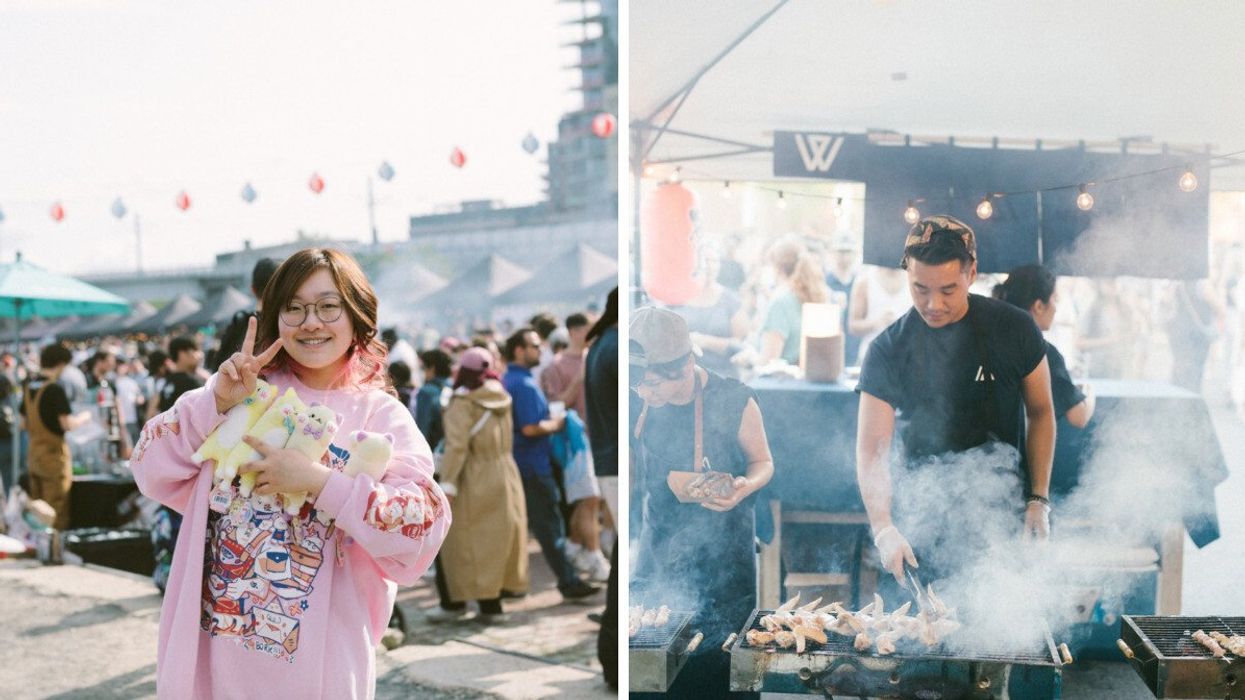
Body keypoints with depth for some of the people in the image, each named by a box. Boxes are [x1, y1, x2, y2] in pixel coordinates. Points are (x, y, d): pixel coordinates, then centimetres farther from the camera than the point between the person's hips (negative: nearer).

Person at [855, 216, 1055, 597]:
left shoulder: (1014, 330, -5)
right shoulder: (888, 350, -7)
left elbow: (1040, 413, 7)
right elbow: (871, 450, -9)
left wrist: (1039, 500, -2)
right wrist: (884, 529, -23)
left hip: (1003, 520, 0)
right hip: (921, 526, 0)